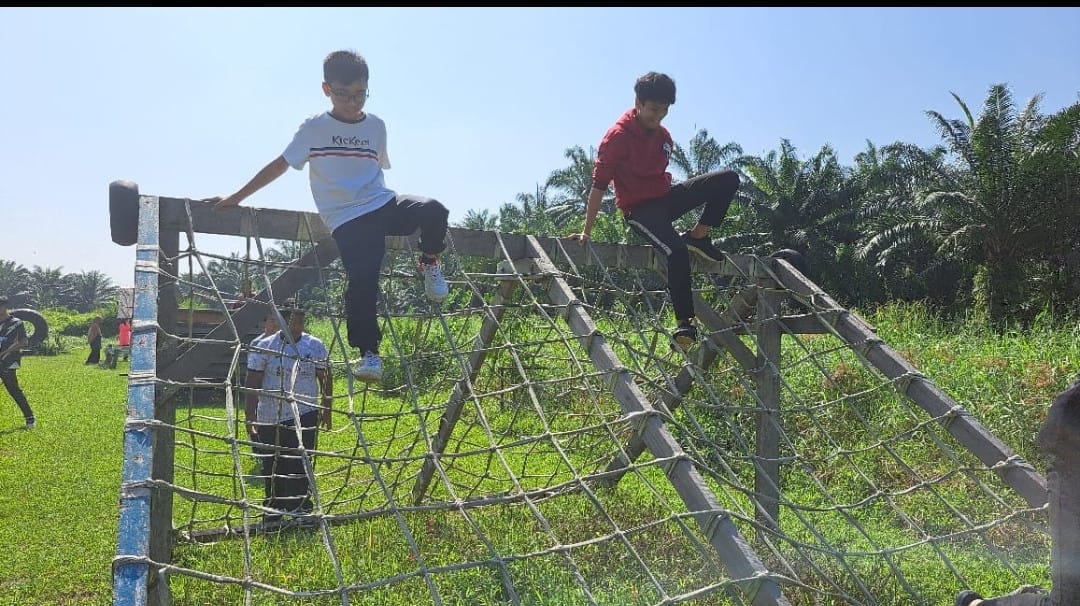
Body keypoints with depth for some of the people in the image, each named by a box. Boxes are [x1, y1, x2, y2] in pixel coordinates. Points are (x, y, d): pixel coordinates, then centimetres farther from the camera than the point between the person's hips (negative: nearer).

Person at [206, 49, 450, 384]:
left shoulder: (376, 126, 10)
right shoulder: (314, 128, 1)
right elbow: (280, 164, 5)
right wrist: (235, 198, 6)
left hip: (383, 203, 3)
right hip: (347, 219, -3)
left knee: (434, 210, -25)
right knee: (362, 280, -20)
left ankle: (429, 262, 3)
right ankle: (368, 352, -5)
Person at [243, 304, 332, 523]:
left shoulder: (315, 346, 3)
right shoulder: (264, 347, -3)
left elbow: (325, 379, 11)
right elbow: (252, 383, -2)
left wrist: (327, 410, 8)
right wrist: (249, 417, -6)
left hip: (305, 416, 0)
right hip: (270, 419, 0)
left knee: (301, 464, -3)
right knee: (273, 468, 9)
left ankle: (300, 509, 6)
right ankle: (273, 514, 23)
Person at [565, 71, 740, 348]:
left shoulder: (663, 136, 6)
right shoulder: (618, 135, -15)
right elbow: (599, 184, -16)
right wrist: (586, 231, -18)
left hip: (665, 197, 7)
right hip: (639, 208, -7)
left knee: (728, 179, -7)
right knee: (676, 250, -32)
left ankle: (698, 236, 0)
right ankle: (684, 323, -24)